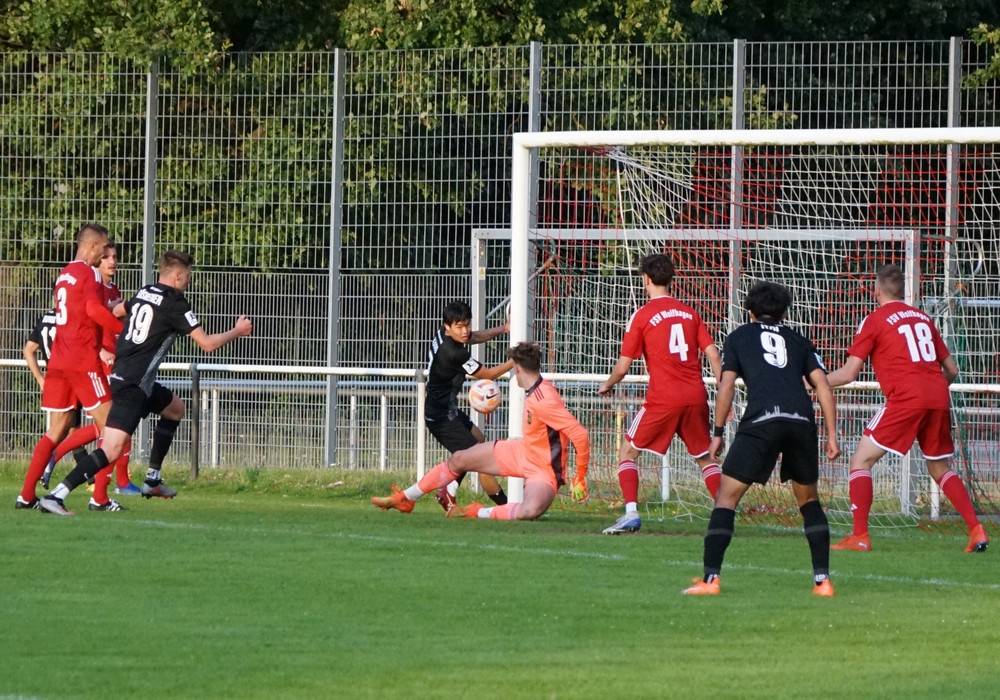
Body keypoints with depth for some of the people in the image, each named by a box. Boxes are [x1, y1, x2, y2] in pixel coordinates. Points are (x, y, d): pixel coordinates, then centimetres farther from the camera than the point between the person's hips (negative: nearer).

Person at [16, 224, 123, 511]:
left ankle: (26, 495, 3)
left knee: (56, 431, 10)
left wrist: (101, 348, 23)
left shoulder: (64, 274, 17)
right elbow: (94, 309, -25)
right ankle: (100, 497, -8)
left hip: (58, 359, 8)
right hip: (83, 361, -8)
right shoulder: (90, 273, -8)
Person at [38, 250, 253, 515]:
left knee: (175, 408, 30)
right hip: (133, 384, -10)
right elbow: (207, 343, -10)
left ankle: (152, 479, 31)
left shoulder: (143, 293, 11)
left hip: (120, 372, 10)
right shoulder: (175, 304, -12)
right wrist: (237, 331, 7)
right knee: (112, 450, -16)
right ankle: (56, 495, -25)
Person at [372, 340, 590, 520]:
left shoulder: (544, 402, -33)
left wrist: (581, 477, -28)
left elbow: (580, 434, -35)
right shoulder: (534, 393, -6)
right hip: (521, 451, 9)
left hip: (544, 471, -9)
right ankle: (404, 499, 26)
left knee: (530, 511, -41)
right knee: (458, 460, 12)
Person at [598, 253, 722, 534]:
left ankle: (631, 513, -5)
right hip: (696, 396, 4)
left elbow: (623, 366, 0)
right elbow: (713, 356, 6)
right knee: (704, 457, 19)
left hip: (663, 399, -4)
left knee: (627, 451, 10)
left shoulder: (642, 315, -1)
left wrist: (606, 386, 19)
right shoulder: (689, 313, 11)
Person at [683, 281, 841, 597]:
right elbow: (823, 387, 14)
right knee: (809, 499, 21)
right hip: (801, 421, 3)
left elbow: (726, 387, 10)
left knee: (727, 497, 4)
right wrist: (832, 436, 13)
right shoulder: (798, 342, 26)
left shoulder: (739, 337, 20)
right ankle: (822, 579, 14)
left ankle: (710, 579, -6)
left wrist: (718, 434, 15)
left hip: (761, 420, -3)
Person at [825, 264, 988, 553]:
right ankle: (977, 531, 11)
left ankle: (859, 537, -8)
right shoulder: (922, 318, 20)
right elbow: (951, 369, 22)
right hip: (938, 398, 6)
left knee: (861, 460, 2)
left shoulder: (875, 320, 4)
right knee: (939, 469, 22)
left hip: (905, 399, -6)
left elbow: (848, 374, 0)